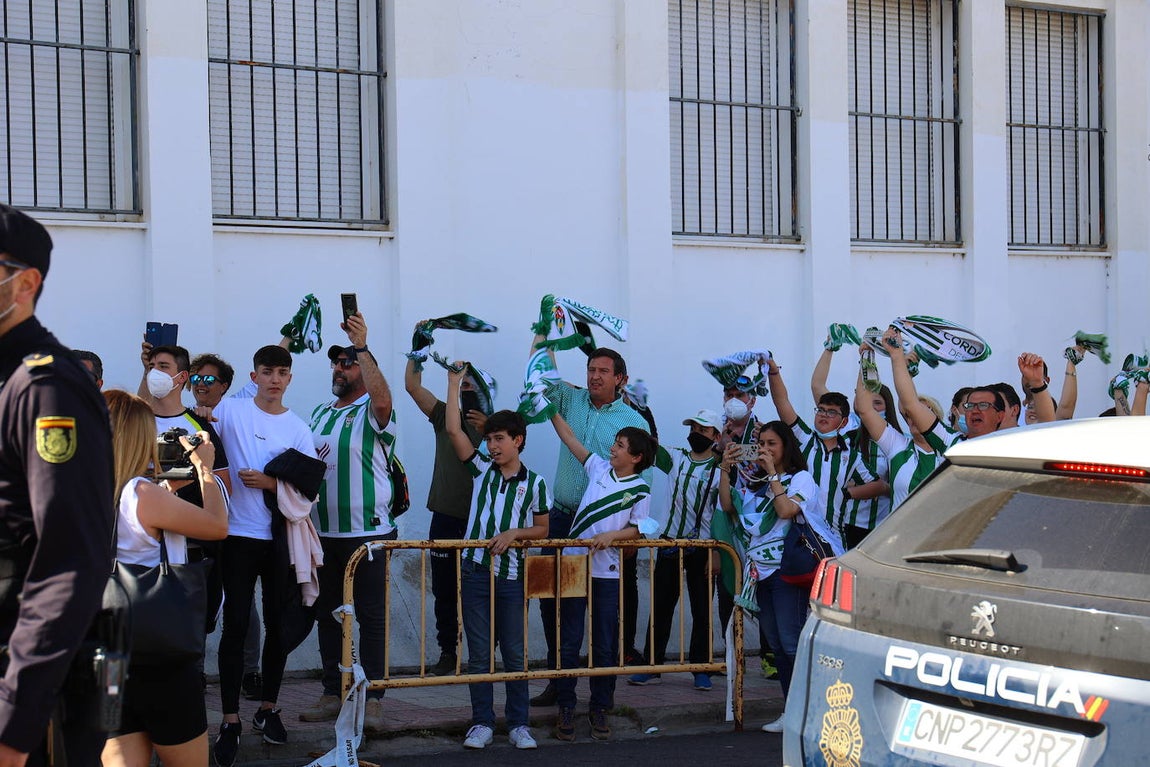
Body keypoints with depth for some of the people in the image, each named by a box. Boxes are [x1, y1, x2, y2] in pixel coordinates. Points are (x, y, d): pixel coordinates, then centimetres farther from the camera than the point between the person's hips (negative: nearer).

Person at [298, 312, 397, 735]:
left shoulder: (371, 412, -5)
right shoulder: (319, 413, 16)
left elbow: (383, 398, -30)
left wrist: (362, 347, -32)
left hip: (368, 532, -7)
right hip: (323, 533, 7)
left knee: (372, 616, -3)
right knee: (327, 615, 11)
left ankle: (372, 699, -1)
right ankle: (333, 693, 18)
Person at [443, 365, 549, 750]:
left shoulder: (534, 483, 1)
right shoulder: (481, 470, 5)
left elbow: (542, 529, 6)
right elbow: (454, 431, 1)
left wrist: (514, 533, -13)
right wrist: (454, 384, 0)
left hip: (512, 576, -1)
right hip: (476, 571, 1)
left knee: (515, 654, 4)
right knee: (479, 654, 4)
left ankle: (519, 724, 13)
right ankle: (482, 723, 11)